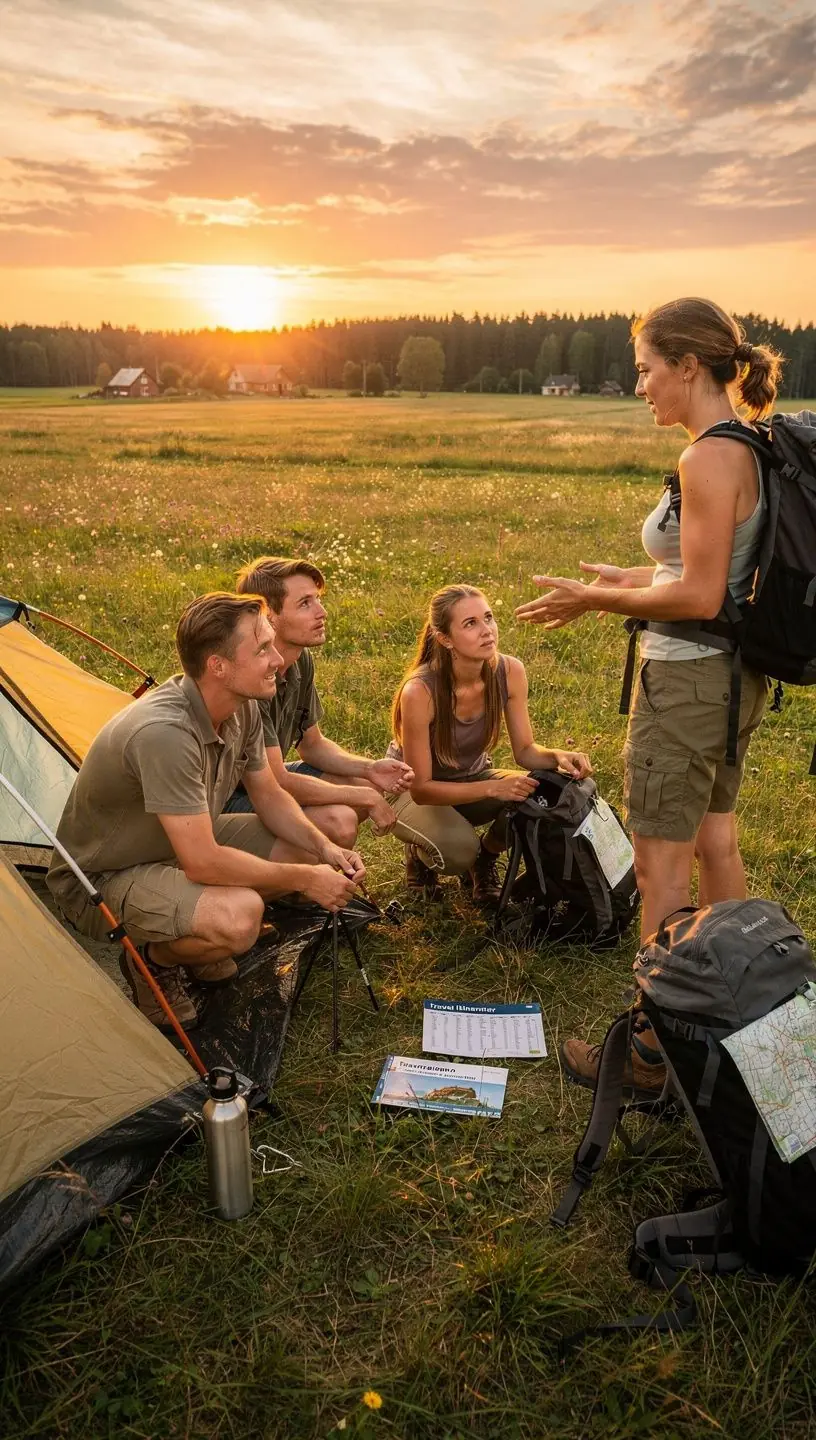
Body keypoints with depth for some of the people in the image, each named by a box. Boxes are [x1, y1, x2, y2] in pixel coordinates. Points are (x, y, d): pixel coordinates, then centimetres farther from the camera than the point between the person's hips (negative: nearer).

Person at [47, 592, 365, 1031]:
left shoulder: (242, 708, -9)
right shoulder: (164, 732, -36)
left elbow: (269, 797, 5)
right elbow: (203, 863, -35)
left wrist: (325, 848, -12)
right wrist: (304, 879, -25)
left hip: (183, 845, 9)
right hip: (99, 880, -9)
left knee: (310, 848, -1)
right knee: (237, 916, -34)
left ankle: (198, 943, 13)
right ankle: (153, 960, -1)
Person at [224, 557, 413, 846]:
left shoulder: (302, 660, 0)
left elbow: (312, 744, 11)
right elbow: (277, 782, -28)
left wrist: (369, 769, -8)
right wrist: (365, 798, -20)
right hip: (225, 798, -9)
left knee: (368, 786, 5)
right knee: (338, 820, -26)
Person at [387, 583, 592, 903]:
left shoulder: (509, 671, -19)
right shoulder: (419, 691, -33)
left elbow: (524, 750, -8)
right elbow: (421, 789, -27)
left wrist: (557, 756, -30)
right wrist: (493, 787, -36)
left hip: (472, 778, 5)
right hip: (410, 792, -4)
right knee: (459, 848, -34)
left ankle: (485, 857, 6)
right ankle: (419, 852, 4)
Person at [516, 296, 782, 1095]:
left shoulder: (708, 459, -20)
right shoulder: (749, 450, 8)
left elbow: (699, 596, -23)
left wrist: (596, 600, -13)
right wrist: (630, 579, 13)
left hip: (688, 681, -10)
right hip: (734, 675, 10)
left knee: (660, 865, 1)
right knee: (715, 841, 20)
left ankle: (656, 1045, 15)